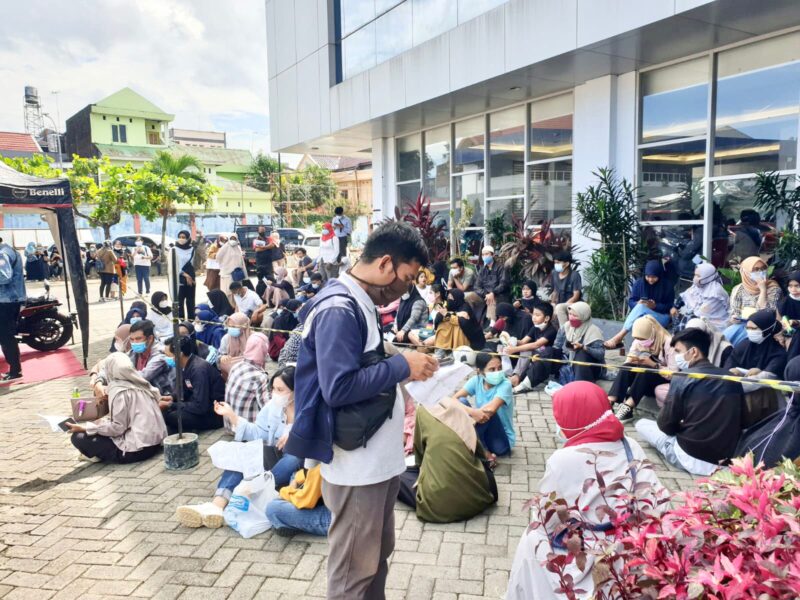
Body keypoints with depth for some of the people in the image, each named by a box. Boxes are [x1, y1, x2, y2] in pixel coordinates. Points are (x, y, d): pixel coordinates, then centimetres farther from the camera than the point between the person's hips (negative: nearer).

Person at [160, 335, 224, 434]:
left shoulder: (199, 369, -25)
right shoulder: (186, 365, 2)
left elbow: (200, 407, -26)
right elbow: (186, 392, 18)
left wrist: (170, 405, -19)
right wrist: (171, 398, -1)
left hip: (215, 413, -9)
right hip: (203, 404, 9)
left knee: (169, 416, -22)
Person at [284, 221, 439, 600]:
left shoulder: (359, 304, 11)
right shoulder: (339, 310, -21)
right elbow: (339, 387, -28)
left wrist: (403, 362, 3)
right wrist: (402, 367, -21)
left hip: (377, 457, 10)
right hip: (357, 464, -10)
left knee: (377, 555, 24)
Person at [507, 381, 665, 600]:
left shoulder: (564, 460, -21)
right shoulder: (630, 446, -6)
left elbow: (545, 523, -12)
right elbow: (656, 502, -3)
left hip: (585, 560, -5)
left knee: (532, 539, 19)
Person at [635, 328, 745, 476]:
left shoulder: (681, 378, -14)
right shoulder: (732, 379, 1)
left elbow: (666, 425, -10)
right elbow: (740, 420, 11)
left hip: (692, 459, -5)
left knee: (641, 424, 13)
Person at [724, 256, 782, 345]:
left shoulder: (773, 288, -1)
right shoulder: (739, 289, 7)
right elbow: (733, 313, 13)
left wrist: (763, 289, -14)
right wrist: (733, 319, -11)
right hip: (741, 325, 3)